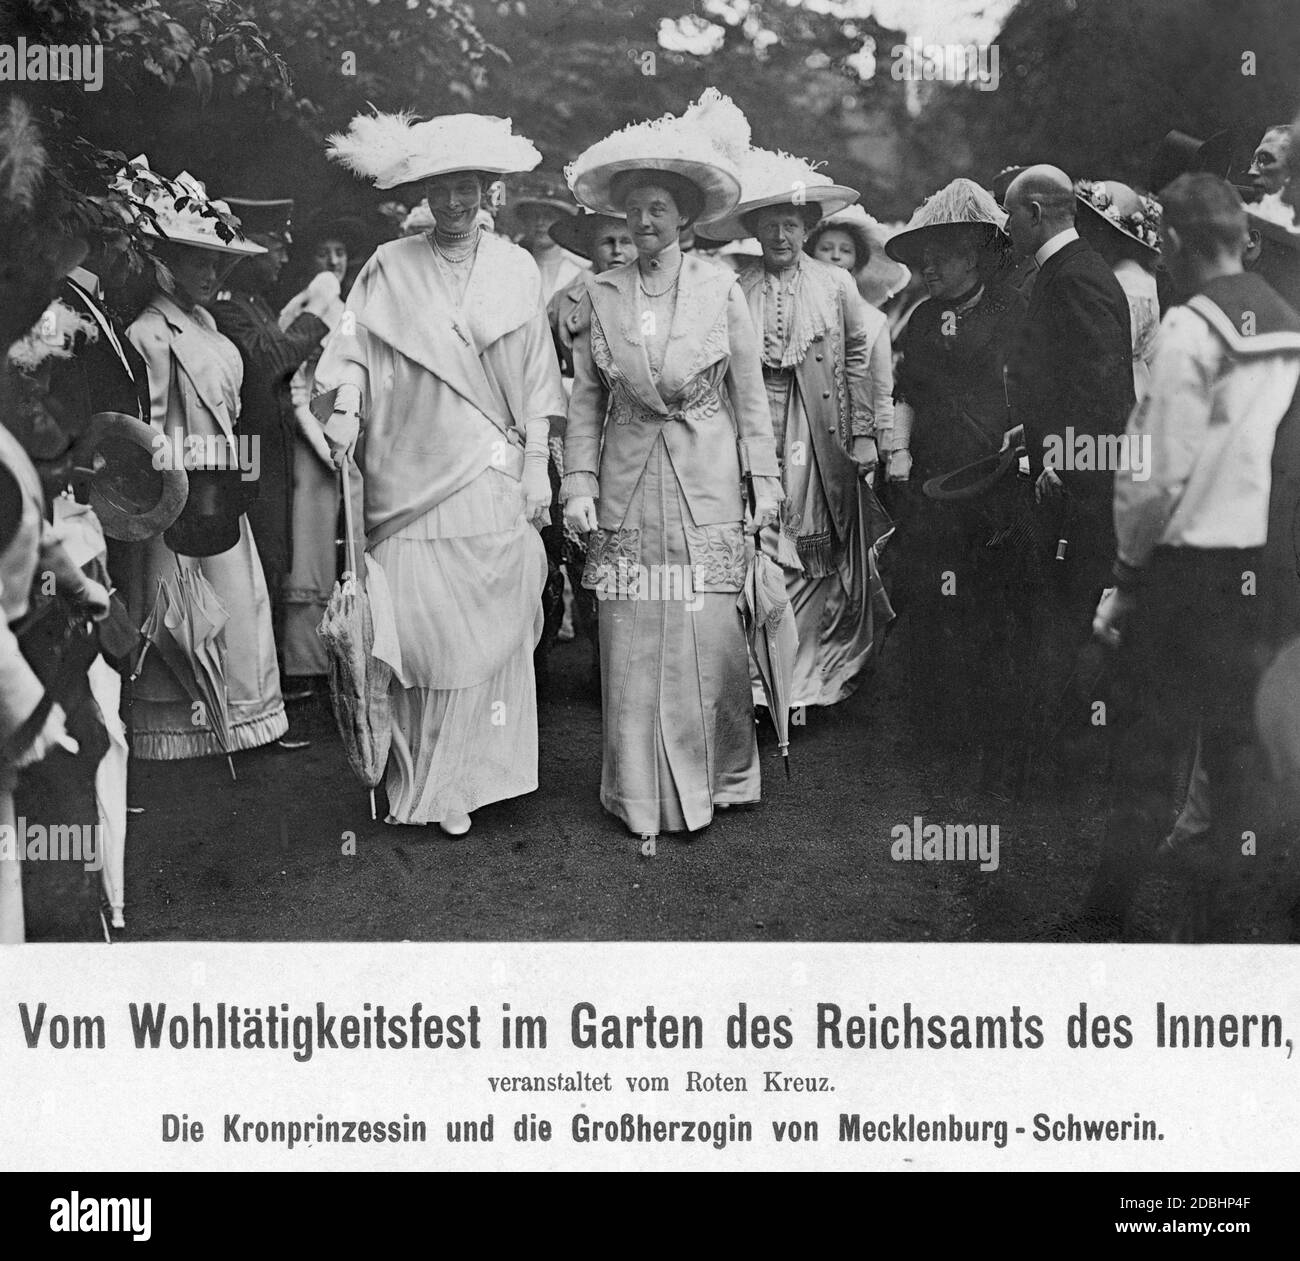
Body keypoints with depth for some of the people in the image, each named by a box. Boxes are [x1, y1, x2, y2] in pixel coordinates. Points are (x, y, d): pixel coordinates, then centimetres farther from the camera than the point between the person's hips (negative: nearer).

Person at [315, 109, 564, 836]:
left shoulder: (517, 270, 8)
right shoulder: (390, 268, 6)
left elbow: (536, 377, 8)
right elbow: (354, 351, 4)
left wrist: (537, 464, 3)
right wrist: (345, 409, -15)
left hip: (492, 477, 1)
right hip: (410, 479, 0)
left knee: (490, 625, 0)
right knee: (417, 624, -3)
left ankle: (473, 773, 12)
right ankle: (422, 781, 10)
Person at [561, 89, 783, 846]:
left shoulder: (720, 289, 1)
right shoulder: (601, 294, 5)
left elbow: (749, 392, 4)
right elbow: (585, 399, 8)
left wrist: (765, 479, 2)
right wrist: (580, 484, 1)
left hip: (704, 482, -1)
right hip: (628, 485, 2)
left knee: (709, 633, -3)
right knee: (633, 636, 2)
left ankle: (716, 776, 16)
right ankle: (643, 793, 12)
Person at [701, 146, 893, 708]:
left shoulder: (836, 283, 7)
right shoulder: (736, 291, 6)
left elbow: (861, 359, 7)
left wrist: (864, 434, 2)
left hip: (823, 433, 0)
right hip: (756, 430, 0)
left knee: (827, 552, 0)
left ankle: (825, 670, 12)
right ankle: (761, 669, 1)